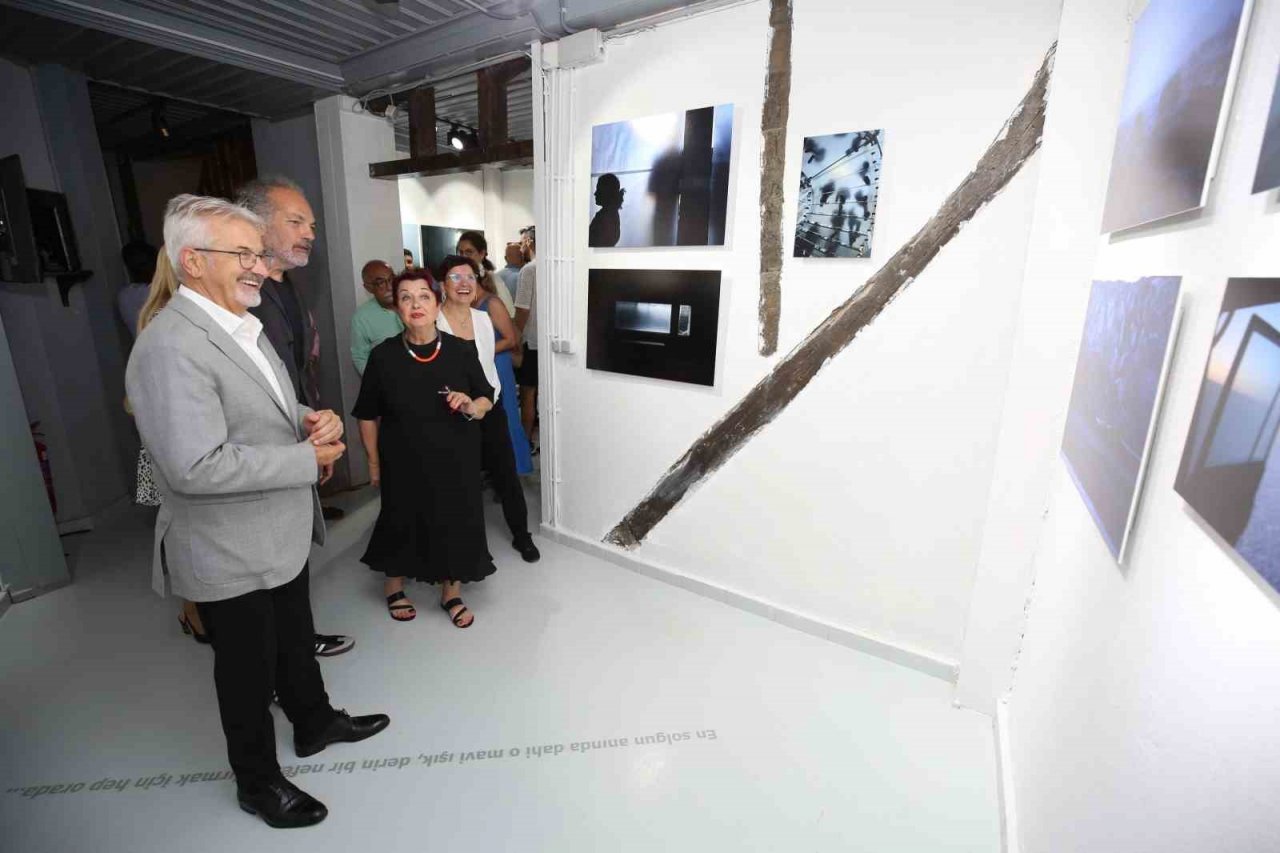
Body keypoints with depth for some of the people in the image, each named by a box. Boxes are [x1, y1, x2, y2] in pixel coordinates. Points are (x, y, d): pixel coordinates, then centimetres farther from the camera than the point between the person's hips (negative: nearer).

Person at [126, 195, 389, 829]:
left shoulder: (242, 325, 6)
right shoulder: (170, 347, -25)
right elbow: (196, 466, -32)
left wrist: (315, 419, -6)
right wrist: (309, 459, -23)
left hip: (282, 535, 8)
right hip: (231, 556, -8)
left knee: (296, 641, 27)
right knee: (249, 671, 14)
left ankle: (315, 722, 51)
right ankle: (257, 781, 39)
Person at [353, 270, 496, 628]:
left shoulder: (461, 350, -8)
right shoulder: (383, 356, -9)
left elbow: (487, 399, 2)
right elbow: (368, 415, 0)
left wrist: (471, 406, -20)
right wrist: (374, 462, 3)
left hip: (456, 460, 1)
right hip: (404, 462, -1)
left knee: (456, 524, 11)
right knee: (402, 523, 15)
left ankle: (452, 593, 37)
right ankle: (393, 587, 45)